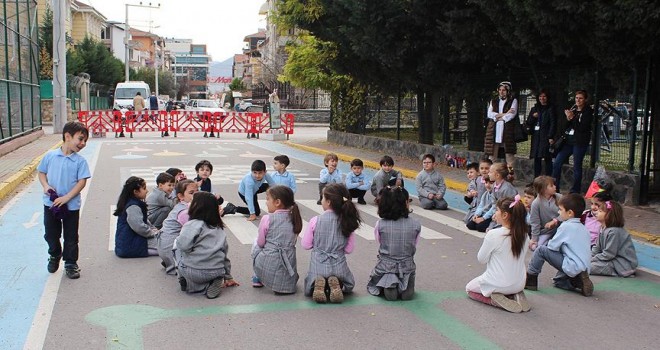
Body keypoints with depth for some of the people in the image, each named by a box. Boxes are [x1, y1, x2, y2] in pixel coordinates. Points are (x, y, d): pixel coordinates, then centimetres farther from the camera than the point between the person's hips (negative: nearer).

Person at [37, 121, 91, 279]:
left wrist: (66, 198, -19)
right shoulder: (50, 155, -4)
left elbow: (82, 182, -12)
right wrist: (45, 186, -11)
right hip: (50, 204, 2)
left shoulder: (80, 161, -9)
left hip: (71, 206, -2)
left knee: (71, 237, 8)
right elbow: (41, 173, 8)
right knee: (51, 234, 17)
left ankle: (70, 264, 24)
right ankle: (54, 256, 43)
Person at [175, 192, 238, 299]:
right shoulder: (219, 228, 14)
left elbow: (183, 245, -19)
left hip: (194, 272, -4)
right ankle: (211, 283, 7)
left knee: (176, 243, 18)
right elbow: (225, 252, 20)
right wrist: (228, 277, 28)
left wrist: (177, 239, 6)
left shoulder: (193, 224, -5)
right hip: (217, 273, 4)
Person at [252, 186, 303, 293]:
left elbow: (261, 243, 0)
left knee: (256, 244, 23)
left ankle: (258, 278, 25)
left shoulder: (267, 219, -9)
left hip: (267, 267, -3)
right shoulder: (294, 219, 4)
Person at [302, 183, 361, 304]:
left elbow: (305, 245, -4)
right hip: (339, 266, 1)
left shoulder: (315, 221, -13)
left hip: (318, 265, -1)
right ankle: (338, 284, -5)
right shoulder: (348, 222, -8)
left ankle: (318, 284, -9)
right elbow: (349, 249, -2)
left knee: (309, 289, 27)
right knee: (349, 285, 30)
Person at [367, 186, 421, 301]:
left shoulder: (380, 224, -13)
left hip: (385, 268, -1)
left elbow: (379, 242, 2)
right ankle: (404, 287, -3)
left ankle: (387, 286, -3)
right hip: (407, 268, 1)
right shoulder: (416, 225, -11)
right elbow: (414, 247, 0)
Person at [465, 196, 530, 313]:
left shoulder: (493, 235, -22)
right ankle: (514, 296, 8)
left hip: (498, 284, -6)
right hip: (519, 284, 6)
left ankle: (494, 300, -3)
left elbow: (481, 259, -9)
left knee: (469, 288, 23)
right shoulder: (523, 234, -6)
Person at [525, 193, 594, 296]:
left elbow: (552, 246, -9)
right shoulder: (583, 228, 15)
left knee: (541, 250, -6)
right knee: (558, 281, 30)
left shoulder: (566, 226, -11)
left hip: (573, 267, -9)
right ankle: (579, 281, 8)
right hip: (584, 268, 9)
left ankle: (530, 279, -1)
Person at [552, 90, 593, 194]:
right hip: (568, 141, 6)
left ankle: (575, 191, 9)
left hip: (580, 142, -6)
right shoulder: (572, 109, 12)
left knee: (577, 167, -1)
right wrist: (567, 118, -11)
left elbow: (582, 127, -15)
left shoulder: (588, 112, -5)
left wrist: (572, 117, -18)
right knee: (556, 164, 1)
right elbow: (563, 126, 8)